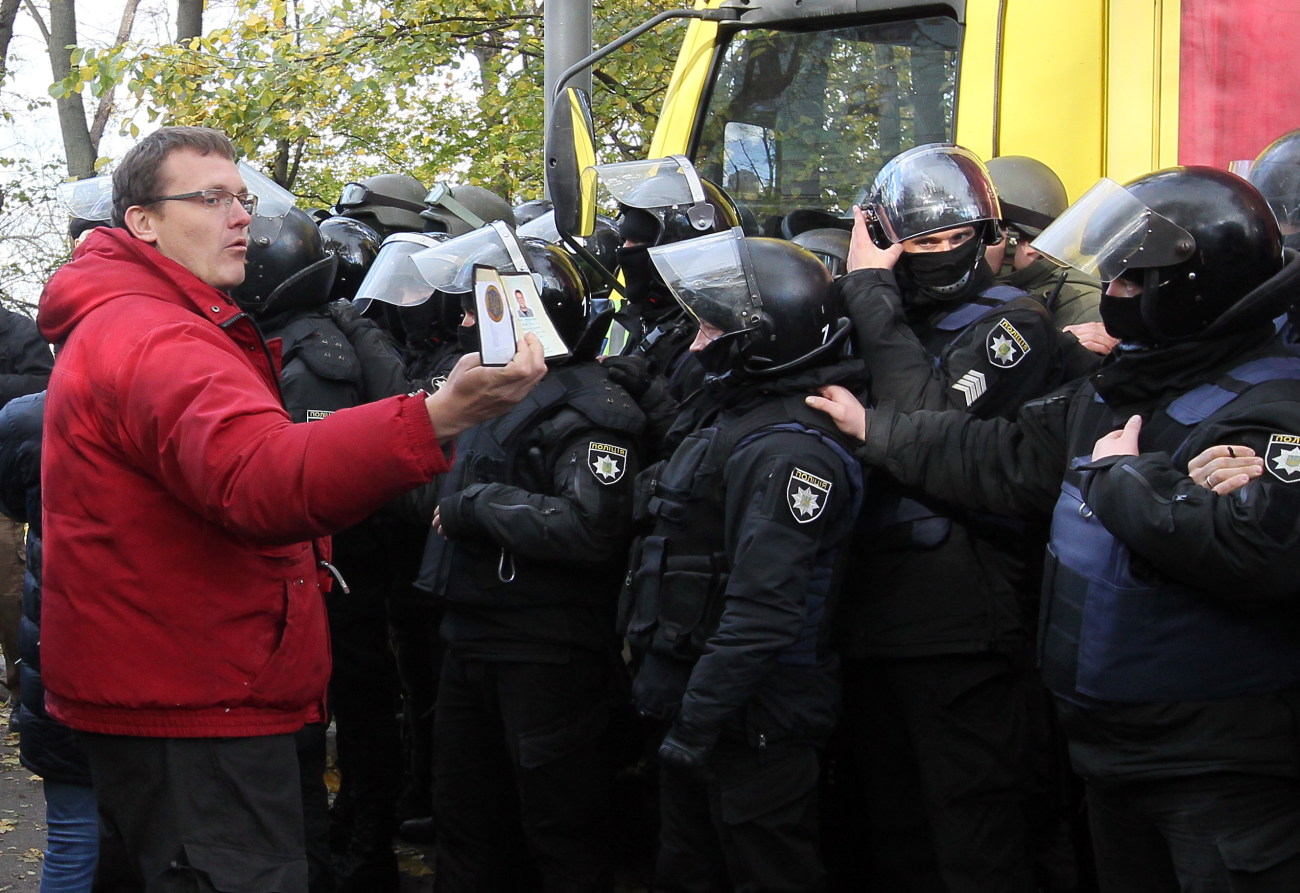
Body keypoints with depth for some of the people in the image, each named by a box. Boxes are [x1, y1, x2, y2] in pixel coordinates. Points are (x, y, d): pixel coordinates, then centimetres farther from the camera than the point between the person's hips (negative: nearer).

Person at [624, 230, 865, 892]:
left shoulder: (789, 450, -21)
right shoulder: (724, 413, 12)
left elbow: (764, 611, -28)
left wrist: (700, 721, -26)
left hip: (749, 727, -10)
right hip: (688, 699, 10)